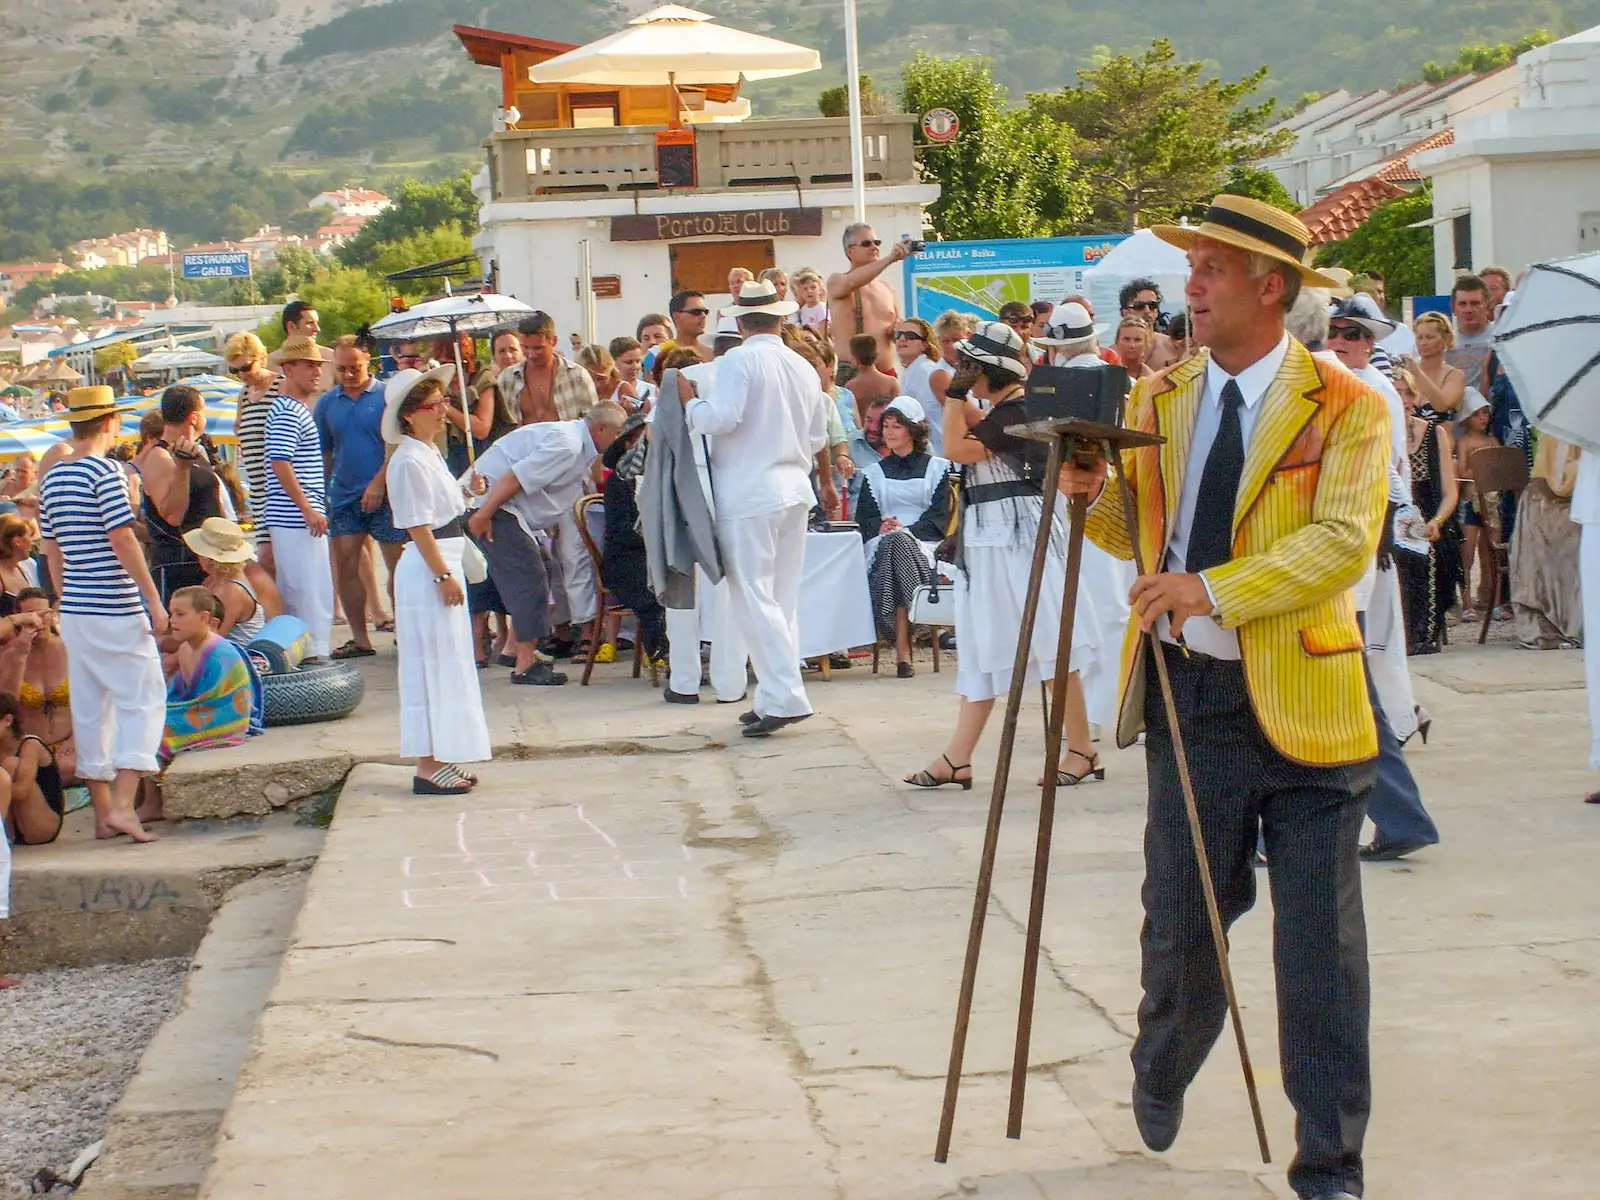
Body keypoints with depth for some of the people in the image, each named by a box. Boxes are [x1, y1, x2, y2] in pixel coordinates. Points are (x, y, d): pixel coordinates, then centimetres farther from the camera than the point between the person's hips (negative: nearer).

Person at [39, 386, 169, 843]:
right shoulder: (105, 472, -12)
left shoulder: (52, 479, 11)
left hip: (74, 610, 7)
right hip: (115, 608, -7)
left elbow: (51, 548, 16)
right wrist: (153, 599, -13)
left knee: (90, 706, 10)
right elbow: (121, 539, -17)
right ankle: (123, 803, -13)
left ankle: (103, 812, 14)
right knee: (141, 700, -2)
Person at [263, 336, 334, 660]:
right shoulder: (289, 412, -14)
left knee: (294, 592, 13)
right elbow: (280, 463, -22)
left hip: (290, 519, 10)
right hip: (298, 520, -10)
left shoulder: (297, 407, 18)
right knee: (314, 592, -8)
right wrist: (308, 509, -21)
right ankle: (313, 654, -7)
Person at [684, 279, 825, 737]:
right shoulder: (803, 368, 10)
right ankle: (775, 695, 14)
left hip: (749, 494, -7)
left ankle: (784, 697, -13)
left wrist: (690, 405, -1)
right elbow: (818, 437, 16)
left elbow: (722, 417, -21)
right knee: (782, 599, 11)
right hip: (795, 491, 7)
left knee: (753, 597, -6)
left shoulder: (738, 361, -10)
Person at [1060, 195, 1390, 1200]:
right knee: (1181, 919, 10)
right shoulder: (1157, 400, 12)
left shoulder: (1346, 408, -5)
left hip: (1301, 702, -4)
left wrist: (1215, 588, -25)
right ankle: (1162, 1080, 39)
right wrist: (1093, 495, -2)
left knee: (1321, 939, -1)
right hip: (1190, 694, 4)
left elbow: (1344, 541, -16)